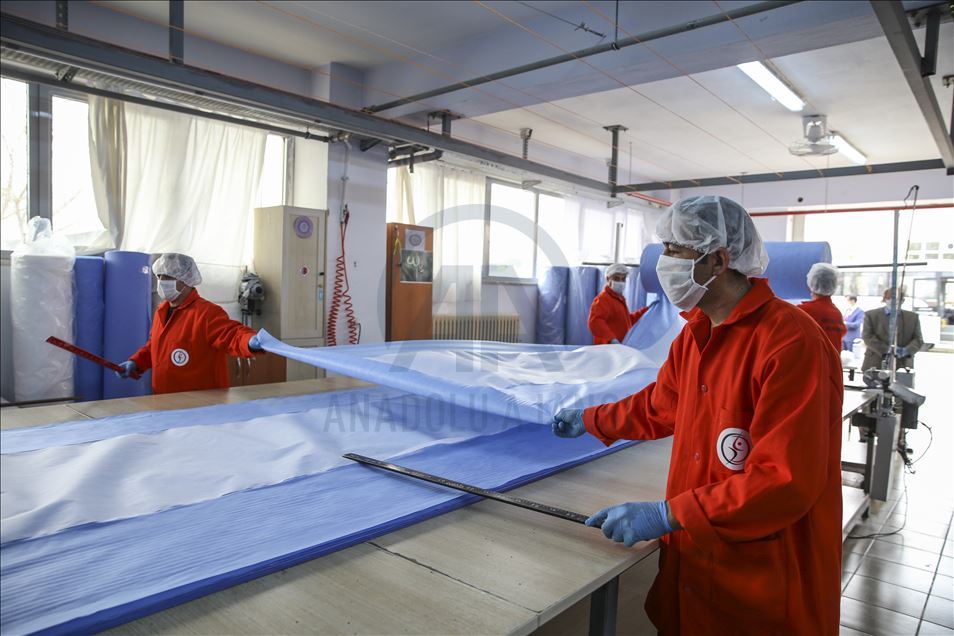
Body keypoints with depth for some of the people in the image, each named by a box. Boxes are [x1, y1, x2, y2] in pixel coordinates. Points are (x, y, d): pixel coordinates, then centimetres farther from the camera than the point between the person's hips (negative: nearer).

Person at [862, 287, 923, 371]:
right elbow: (867, 336, -4)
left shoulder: (913, 317, 12)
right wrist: (886, 349, -16)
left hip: (902, 366, 1)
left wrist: (906, 350, -14)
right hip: (876, 365, -1)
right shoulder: (871, 315, 5)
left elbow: (918, 340, 6)